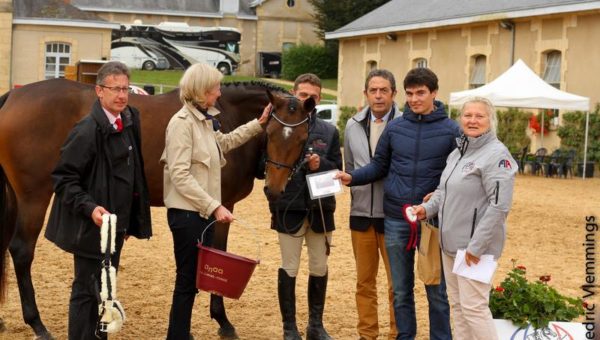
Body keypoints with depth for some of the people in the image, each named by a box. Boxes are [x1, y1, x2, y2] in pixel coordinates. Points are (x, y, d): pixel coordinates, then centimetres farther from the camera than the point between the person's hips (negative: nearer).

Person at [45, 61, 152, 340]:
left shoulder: (129, 122, 6)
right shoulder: (87, 131, -19)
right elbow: (64, 178, -18)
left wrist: (131, 221, 15)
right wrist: (90, 208, -31)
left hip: (116, 224, 8)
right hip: (93, 226, -8)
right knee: (87, 291, -1)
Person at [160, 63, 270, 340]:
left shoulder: (204, 120, 9)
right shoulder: (182, 122, -17)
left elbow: (225, 142, 31)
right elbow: (180, 176, -23)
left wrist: (259, 124, 26)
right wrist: (214, 206, -26)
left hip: (203, 212, 9)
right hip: (187, 213, -9)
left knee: (194, 278, 14)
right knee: (187, 280, -2)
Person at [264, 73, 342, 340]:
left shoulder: (329, 132, 7)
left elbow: (338, 170, 6)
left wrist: (321, 165, -12)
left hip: (320, 208, 3)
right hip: (288, 208, -3)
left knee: (319, 269, 12)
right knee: (289, 270, 5)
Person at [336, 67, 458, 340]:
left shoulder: (451, 130, -4)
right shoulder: (394, 128, 3)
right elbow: (379, 165, 10)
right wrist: (352, 177, -6)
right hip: (396, 219, 2)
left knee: (437, 291, 6)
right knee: (401, 290, 13)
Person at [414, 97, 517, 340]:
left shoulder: (496, 154, -15)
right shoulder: (458, 152, 13)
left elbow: (499, 205, -22)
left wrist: (476, 245, -23)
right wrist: (428, 208, 5)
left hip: (475, 246, -9)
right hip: (450, 242, 9)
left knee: (473, 307, -7)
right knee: (457, 304, 15)